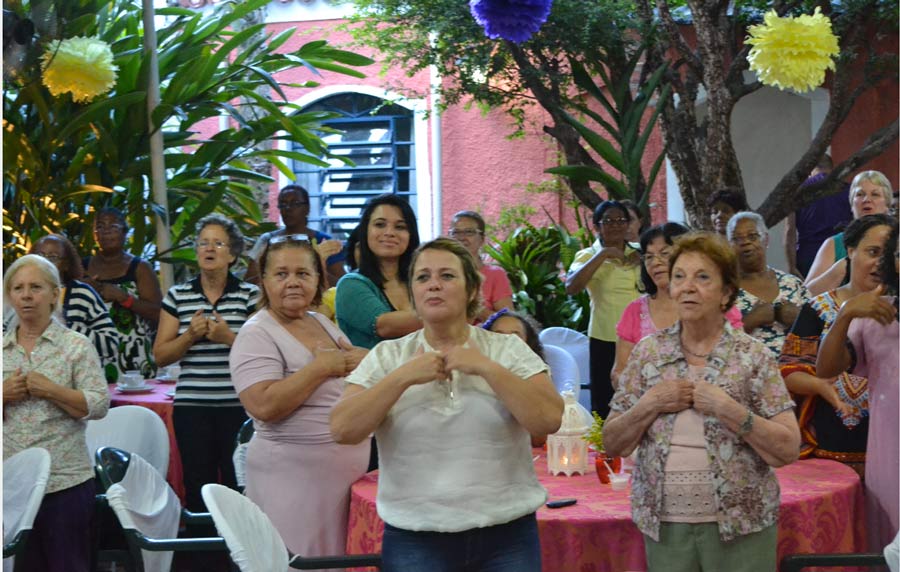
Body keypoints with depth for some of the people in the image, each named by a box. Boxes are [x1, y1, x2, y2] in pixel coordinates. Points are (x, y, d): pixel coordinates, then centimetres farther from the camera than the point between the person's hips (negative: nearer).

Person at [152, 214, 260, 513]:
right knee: (197, 487, 2)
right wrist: (190, 335, -8)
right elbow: (160, 355, 9)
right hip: (191, 407, 2)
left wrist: (230, 337, -15)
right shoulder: (178, 296, 10)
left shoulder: (250, 295, 4)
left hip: (238, 407, -1)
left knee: (239, 485, -4)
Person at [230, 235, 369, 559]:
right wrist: (321, 367, -18)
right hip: (293, 481, -7)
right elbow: (264, 406, -24)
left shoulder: (322, 323, 13)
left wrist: (361, 360, -2)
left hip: (349, 475, 8)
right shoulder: (257, 335, -10)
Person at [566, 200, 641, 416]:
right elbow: (571, 287, -19)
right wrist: (603, 255, -19)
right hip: (606, 340, -3)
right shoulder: (589, 255, 0)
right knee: (604, 405, 0)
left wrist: (645, 259, -2)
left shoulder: (638, 254, 12)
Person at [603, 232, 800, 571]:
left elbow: (788, 450, -9)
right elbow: (612, 444, 5)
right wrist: (650, 405, -11)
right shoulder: (647, 352, 3)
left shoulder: (753, 356, -4)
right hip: (663, 525, 2)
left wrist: (727, 409, -18)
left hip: (739, 524, -2)